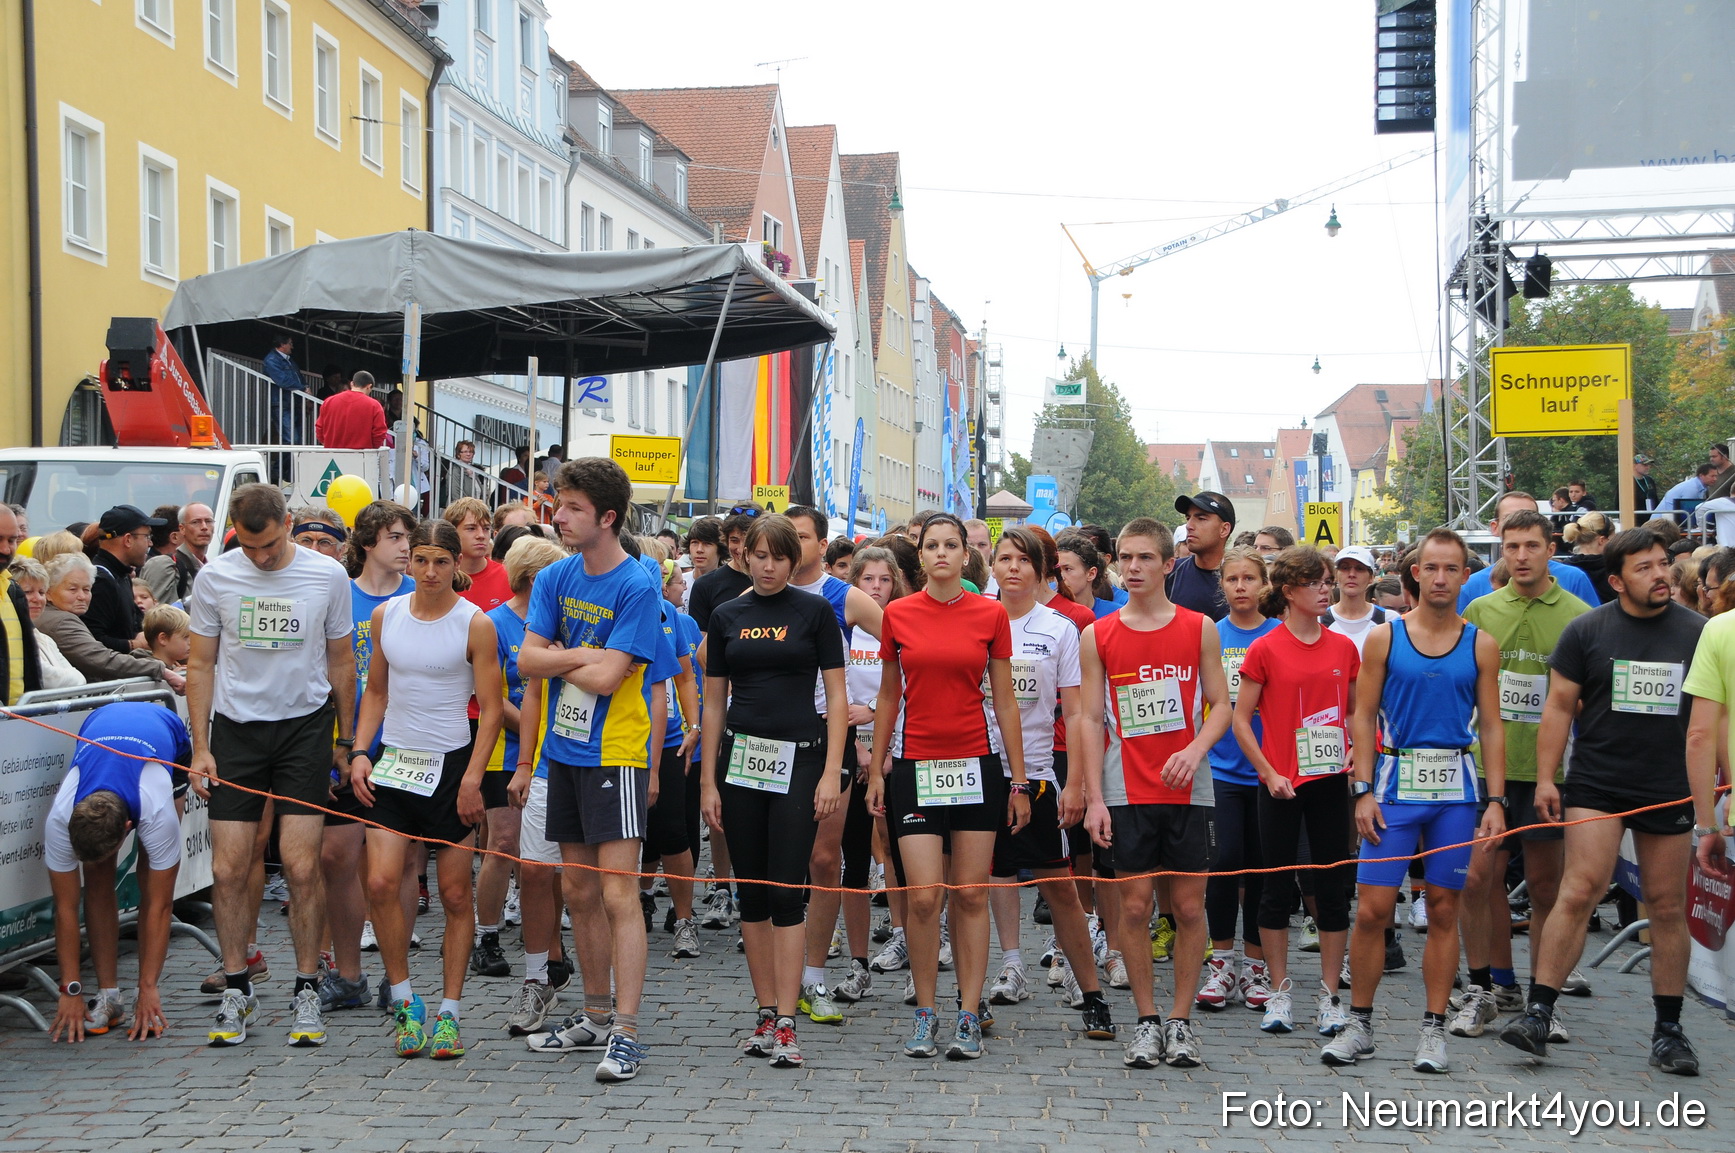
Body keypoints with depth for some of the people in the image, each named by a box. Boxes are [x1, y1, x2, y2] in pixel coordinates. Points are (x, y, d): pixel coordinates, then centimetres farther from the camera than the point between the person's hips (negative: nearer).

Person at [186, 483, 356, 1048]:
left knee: (302, 867, -6)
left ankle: (307, 990, 7)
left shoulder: (327, 575, -2)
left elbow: (341, 663, 8)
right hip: (235, 728, 1)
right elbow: (200, 667, 6)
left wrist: (346, 739, 10)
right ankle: (237, 989, 14)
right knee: (229, 870, -1)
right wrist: (200, 747, 0)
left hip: (304, 726, -1)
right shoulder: (214, 577, -1)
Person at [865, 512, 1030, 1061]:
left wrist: (1019, 779, 3)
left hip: (977, 763, 0)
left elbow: (1005, 700, 4)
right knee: (922, 897, -6)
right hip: (915, 766, 0)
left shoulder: (991, 614, 1)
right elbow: (888, 696, 10)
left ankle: (969, 1016, 10)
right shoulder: (898, 614, 3)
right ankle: (925, 1014, 8)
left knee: (971, 895, 2)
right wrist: (875, 770, 8)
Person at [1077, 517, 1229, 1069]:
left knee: (1189, 906, 3)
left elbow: (1221, 705, 5)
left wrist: (1195, 749, -15)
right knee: (1134, 906, 1)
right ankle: (1146, 1021, 12)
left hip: (1188, 789, 0)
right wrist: (1094, 798, -4)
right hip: (1127, 791, 0)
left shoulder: (1199, 628, 3)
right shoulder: (1098, 636, 3)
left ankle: (1181, 1022, 14)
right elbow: (1091, 719, 3)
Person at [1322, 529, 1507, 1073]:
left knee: (1444, 910, 5)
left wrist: (1496, 801, -2)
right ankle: (1359, 1025, 10)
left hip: (1455, 789, 1)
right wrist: (1364, 792, -6)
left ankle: (1434, 1029, 15)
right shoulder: (1383, 638, 3)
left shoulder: (1480, 645, 6)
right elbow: (1364, 718, 3)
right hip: (1395, 784, -1)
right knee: (1371, 909, -3)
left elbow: (1491, 727, 6)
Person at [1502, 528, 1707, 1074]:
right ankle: (1537, 1013, -11)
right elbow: (1560, 706, 3)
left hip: (1671, 789, 2)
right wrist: (1545, 777, -2)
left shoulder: (1698, 632, 4)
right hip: (1596, 784, -2)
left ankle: (1669, 1030, 17)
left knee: (1668, 906, 7)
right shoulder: (1587, 630, 0)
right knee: (1581, 889, -13)